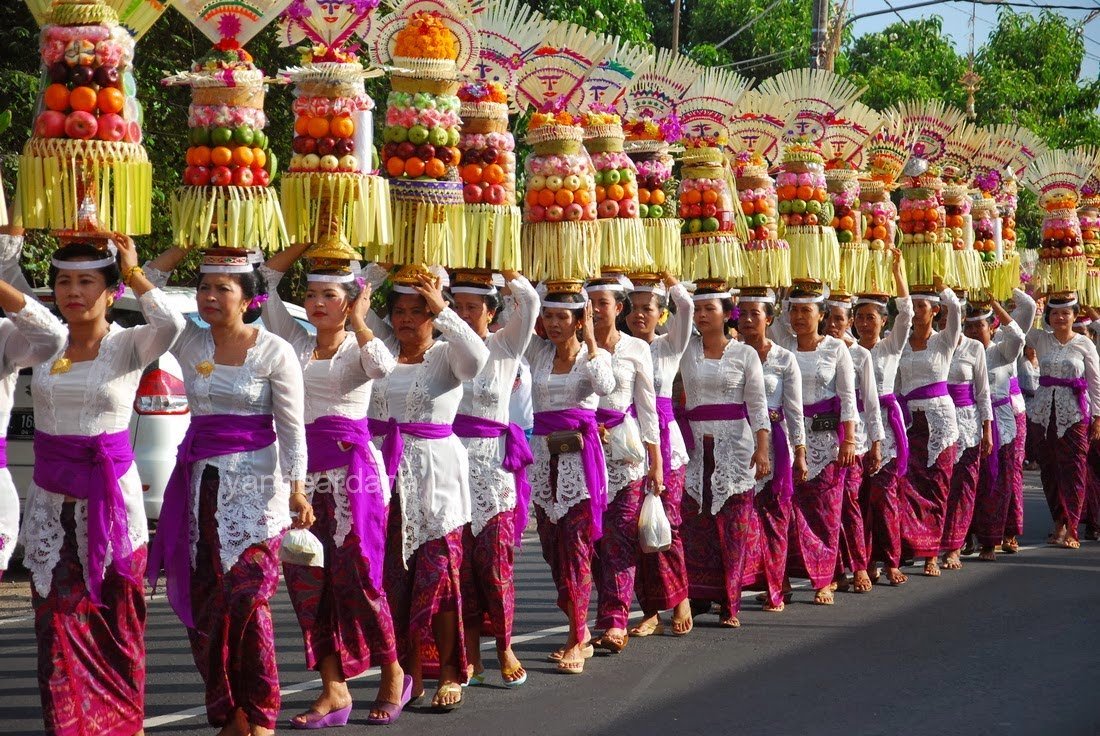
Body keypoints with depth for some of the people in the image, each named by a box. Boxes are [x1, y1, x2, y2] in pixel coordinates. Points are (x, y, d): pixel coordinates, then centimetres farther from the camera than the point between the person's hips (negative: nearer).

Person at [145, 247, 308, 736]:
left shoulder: (274, 352, -4)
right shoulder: (189, 343, 7)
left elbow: (291, 426, -4)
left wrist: (296, 490, -9)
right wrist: (182, 248, -1)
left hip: (256, 484, -5)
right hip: (202, 480, 5)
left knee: (245, 598, -11)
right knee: (202, 600, 3)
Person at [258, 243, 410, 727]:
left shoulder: (359, 347, 2)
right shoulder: (295, 342, 13)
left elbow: (384, 367, -23)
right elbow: (267, 277, 11)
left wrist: (357, 321, -11)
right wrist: (306, 243, 6)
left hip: (352, 468, -5)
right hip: (302, 470, 5)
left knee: (356, 578, -3)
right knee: (306, 579, 1)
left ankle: (392, 675, 15)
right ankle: (334, 689, 7)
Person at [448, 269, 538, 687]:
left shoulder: (505, 347, 3)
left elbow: (529, 302, -12)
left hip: (492, 462, -2)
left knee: (494, 562, -3)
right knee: (460, 562, 1)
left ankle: (505, 648, 12)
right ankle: (470, 656, 9)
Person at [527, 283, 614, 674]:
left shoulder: (595, 355, 1)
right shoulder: (537, 352, 12)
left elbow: (605, 386, -19)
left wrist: (590, 340, -15)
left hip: (579, 455, -5)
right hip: (543, 454, 5)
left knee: (575, 546, -8)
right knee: (552, 543, 8)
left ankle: (576, 641, -6)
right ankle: (580, 630, 20)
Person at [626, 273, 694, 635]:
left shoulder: (669, 347, 5)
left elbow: (686, 305, -7)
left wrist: (665, 276, -6)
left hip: (662, 440, -2)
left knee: (666, 522, -6)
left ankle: (679, 599, 14)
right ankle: (651, 611, 9)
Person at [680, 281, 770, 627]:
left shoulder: (745, 354, 2)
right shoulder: (686, 349, 8)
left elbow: (757, 403, 0)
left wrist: (762, 448, -7)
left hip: (734, 445, -2)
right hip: (695, 444, 2)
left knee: (733, 526, -3)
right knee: (694, 523, -1)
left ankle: (730, 604, 1)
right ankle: (698, 596, 9)